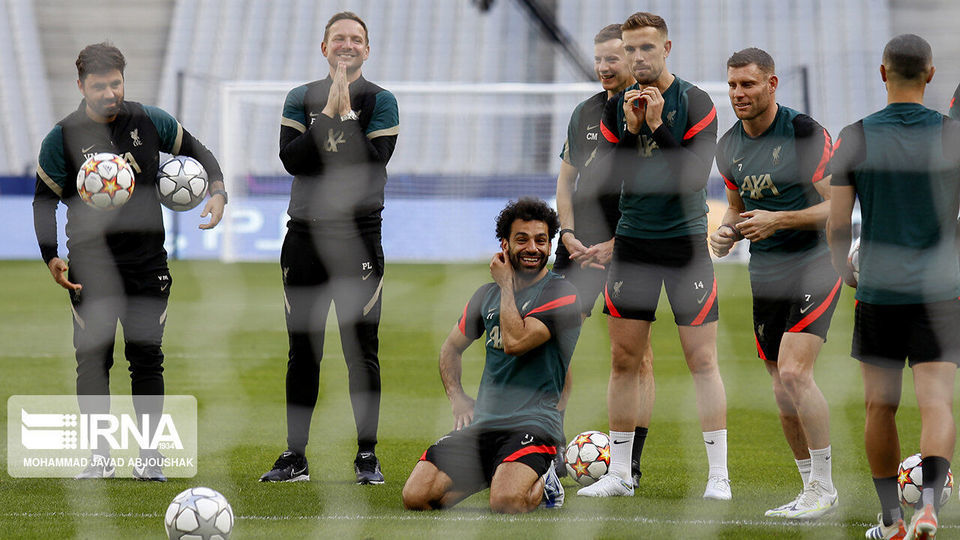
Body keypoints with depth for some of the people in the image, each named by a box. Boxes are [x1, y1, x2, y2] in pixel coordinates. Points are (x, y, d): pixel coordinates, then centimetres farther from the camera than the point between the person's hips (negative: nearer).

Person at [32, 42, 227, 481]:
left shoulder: (150, 122, 0)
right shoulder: (62, 138, -5)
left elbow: (197, 152, 15)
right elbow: (44, 201, 1)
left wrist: (217, 192, -2)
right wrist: (51, 257, -11)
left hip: (147, 262, 1)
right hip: (90, 267, -1)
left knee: (146, 358, 1)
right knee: (93, 359, -4)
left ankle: (148, 456, 8)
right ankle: (100, 457, 3)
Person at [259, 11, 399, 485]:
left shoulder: (380, 101, 3)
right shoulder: (302, 99, 10)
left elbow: (373, 162, -10)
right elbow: (292, 159, -5)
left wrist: (345, 115, -12)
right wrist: (328, 114, -10)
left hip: (358, 236, -2)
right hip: (305, 233, 2)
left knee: (361, 351, -3)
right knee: (302, 352, 5)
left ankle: (367, 457, 4)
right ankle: (295, 457, 10)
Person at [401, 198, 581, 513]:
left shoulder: (561, 294, -5)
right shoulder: (487, 294, 15)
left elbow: (514, 342, -19)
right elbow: (452, 347, 29)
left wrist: (506, 284, -6)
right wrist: (457, 398, 11)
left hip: (533, 423, -5)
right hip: (482, 424, 6)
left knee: (506, 502, -33)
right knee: (416, 497, -12)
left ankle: (541, 482, 5)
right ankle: (494, 472, 15)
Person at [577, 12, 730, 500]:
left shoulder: (694, 103, -5)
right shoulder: (617, 108, 6)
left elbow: (695, 175, -14)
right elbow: (609, 176, -1)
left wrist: (657, 127, -20)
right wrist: (631, 129, -14)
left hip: (685, 240, -4)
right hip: (633, 241, 4)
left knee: (702, 361, -5)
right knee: (624, 359, 5)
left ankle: (718, 475, -1)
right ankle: (619, 473, 13)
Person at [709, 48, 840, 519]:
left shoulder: (805, 134, -13)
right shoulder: (729, 147, 8)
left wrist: (777, 220, -22)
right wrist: (725, 232, 1)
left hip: (814, 265, -7)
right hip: (765, 275, 7)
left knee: (794, 372, -20)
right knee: (782, 388, 6)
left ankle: (823, 487, -10)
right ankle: (811, 490, 17)